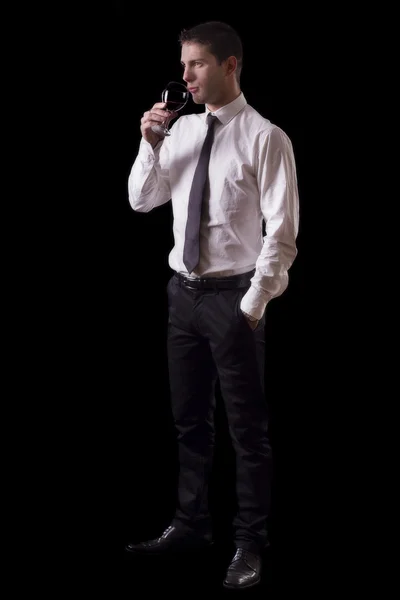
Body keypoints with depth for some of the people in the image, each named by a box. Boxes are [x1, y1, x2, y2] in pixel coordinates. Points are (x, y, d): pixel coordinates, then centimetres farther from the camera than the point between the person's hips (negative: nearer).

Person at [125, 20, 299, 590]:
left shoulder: (265, 138, -10)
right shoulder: (181, 129, 7)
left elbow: (282, 233, -12)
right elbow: (141, 200, 12)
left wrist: (253, 304, -14)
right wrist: (149, 143, -4)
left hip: (233, 296, -6)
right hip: (183, 290, 6)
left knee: (248, 429, 3)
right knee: (189, 420, 17)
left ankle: (250, 544, 16)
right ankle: (191, 524, 32)